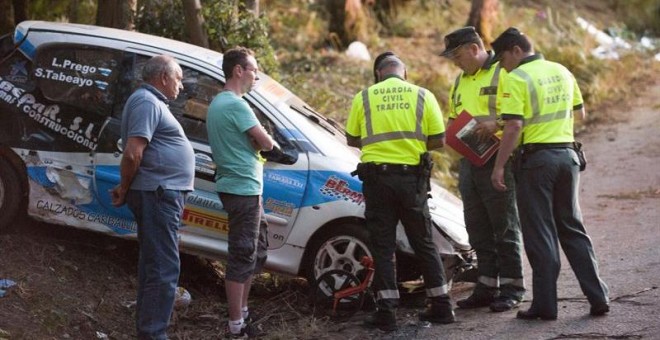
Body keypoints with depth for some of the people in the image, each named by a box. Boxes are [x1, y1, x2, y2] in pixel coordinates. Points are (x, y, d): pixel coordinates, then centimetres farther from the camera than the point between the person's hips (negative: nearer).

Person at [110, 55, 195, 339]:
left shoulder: (152, 102, 20)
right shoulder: (147, 102, -14)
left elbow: (135, 154, 24)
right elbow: (132, 153, -23)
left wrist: (125, 189, 15)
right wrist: (124, 189, -12)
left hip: (162, 194, 11)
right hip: (159, 194, -11)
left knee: (153, 263, 17)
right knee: (164, 269, -10)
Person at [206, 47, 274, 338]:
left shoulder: (217, 103, 16)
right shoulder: (236, 105, -17)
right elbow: (266, 143, -17)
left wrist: (256, 140, -1)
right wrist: (266, 141, 5)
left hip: (237, 186, 11)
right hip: (243, 188, -11)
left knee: (256, 251, 19)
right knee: (242, 258, -7)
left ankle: (242, 311, 27)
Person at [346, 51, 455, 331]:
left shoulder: (364, 97, 1)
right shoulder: (423, 96, 1)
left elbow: (352, 140, 7)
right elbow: (438, 140, 1)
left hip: (376, 177, -1)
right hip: (412, 177, 1)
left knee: (382, 246, 5)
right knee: (424, 243, 13)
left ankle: (386, 311, 1)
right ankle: (441, 306, 16)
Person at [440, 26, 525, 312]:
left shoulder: (502, 74, -6)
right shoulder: (460, 81, 19)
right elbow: (453, 117, 28)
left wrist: (496, 124, -28)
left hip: (497, 160, -8)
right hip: (469, 159, 8)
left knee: (504, 226, -3)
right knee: (478, 229, 10)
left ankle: (511, 288, 2)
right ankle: (487, 287, 17)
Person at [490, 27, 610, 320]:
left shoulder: (516, 79, -10)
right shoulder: (562, 72, 11)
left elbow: (514, 127, -18)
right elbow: (580, 113, 21)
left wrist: (498, 167, -15)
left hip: (535, 157, -6)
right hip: (567, 155, 6)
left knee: (540, 235, 0)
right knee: (572, 228, 14)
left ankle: (545, 305, 2)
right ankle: (598, 298, 11)